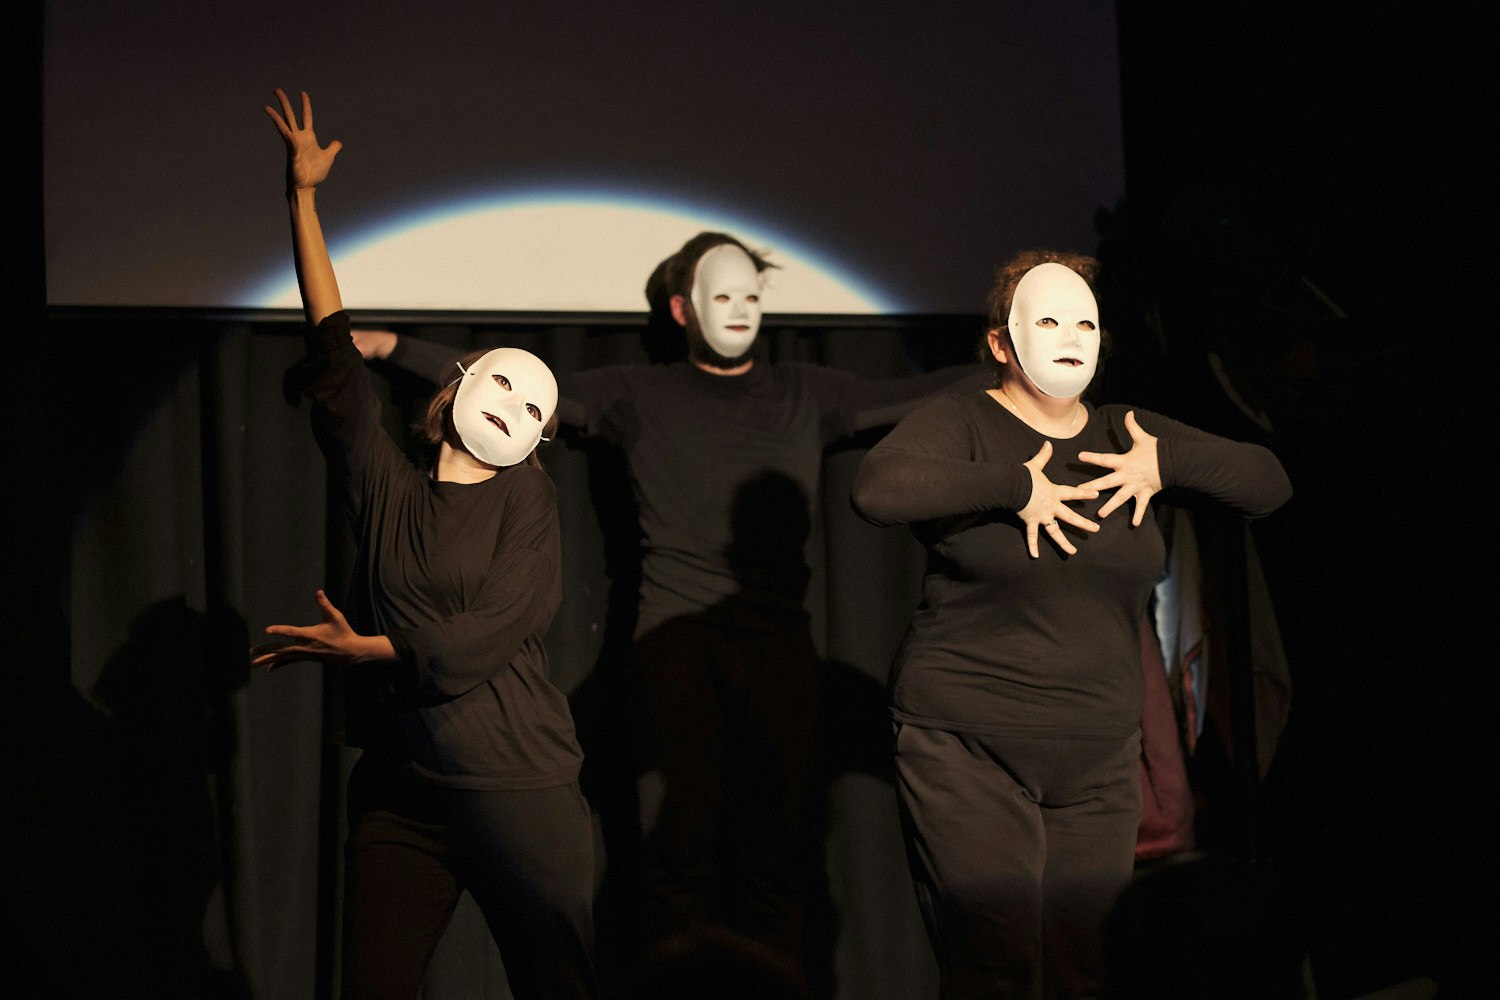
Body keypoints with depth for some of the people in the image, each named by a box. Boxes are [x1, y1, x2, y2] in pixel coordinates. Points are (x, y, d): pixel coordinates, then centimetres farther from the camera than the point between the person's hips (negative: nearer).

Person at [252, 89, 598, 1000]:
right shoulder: (383, 485, 7)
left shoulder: (527, 496, 1)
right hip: (401, 791, 3)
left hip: (522, 790, -2)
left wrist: (360, 649, -5)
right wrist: (304, 196, 13)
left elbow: (482, 638, -8)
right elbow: (333, 345, 9)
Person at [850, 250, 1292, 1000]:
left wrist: (1168, 467, -4)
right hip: (968, 751, -5)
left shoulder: (1125, 437, 12)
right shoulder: (963, 423, -5)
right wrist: (1015, 488, -21)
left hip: (1098, 762, 5)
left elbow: (1269, 482, 12)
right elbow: (877, 489, -25)